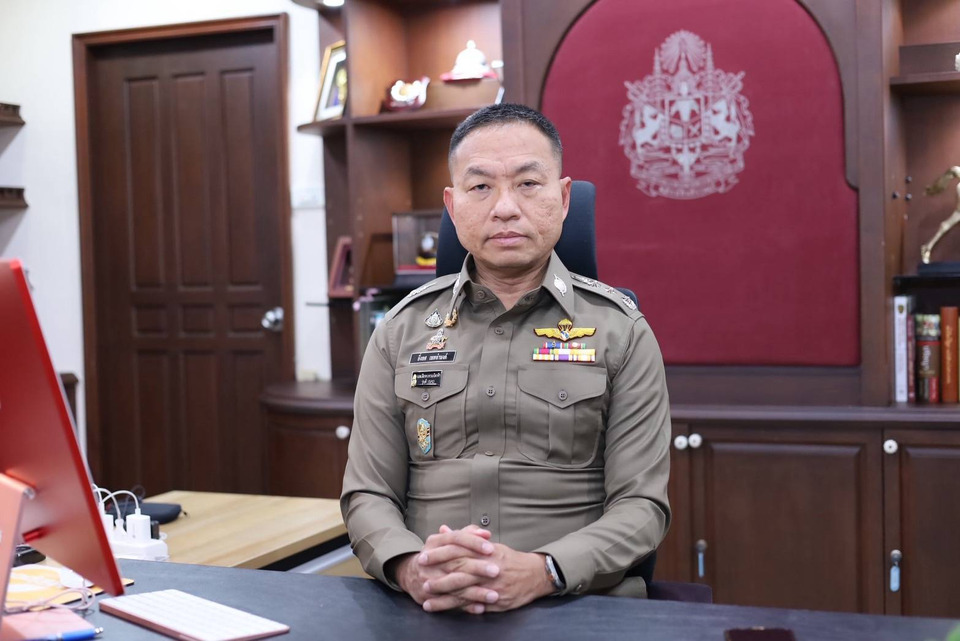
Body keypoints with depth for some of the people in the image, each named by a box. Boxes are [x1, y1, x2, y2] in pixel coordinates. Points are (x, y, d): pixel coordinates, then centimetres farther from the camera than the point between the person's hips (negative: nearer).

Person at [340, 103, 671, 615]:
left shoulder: (621, 331, 5)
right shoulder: (402, 331, 10)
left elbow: (640, 505, -1)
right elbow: (368, 495, 8)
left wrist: (542, 572, -19)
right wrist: (413, 569, -14)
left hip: (577, 610, 0)